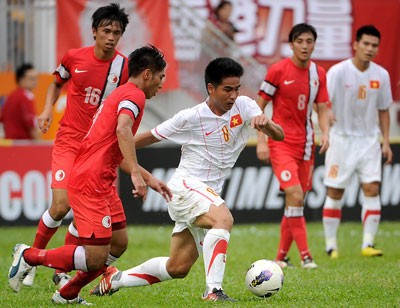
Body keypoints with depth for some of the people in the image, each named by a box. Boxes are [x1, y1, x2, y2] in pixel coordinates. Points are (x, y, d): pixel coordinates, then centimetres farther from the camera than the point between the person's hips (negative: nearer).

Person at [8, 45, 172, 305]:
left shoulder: (121, 94, 22)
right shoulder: (135, 94, -8)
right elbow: (122, 130, -29)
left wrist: (150, 179, 29)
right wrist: (136, 174, -34)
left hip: (103, 182, 11)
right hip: (90, 183, -11)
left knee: (119, 243, 13)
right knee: (96, 256, -11)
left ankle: (68, 294, 20)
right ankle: (29, 256, 1)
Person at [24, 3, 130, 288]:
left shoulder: (125, 67, -4)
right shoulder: (74, 58, -3)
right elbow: (57, 83, 18)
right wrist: (48, 109, 2)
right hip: (69, 140, -1)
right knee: (61, 205, -15)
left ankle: (61, 271, 13)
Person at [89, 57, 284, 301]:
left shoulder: (244, 106, -1)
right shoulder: (191, 118, -11)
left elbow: (279, 135, -9)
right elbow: (149, 137, -1)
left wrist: (267, 123, -33)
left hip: (208, 194, 6)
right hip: (185, 186, -6)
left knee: (178, 268, 10)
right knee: (224, 219, -36)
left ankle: (115, 279, 28)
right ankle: (213, 290, -39)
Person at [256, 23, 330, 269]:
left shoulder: (319, 74, 6)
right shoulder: (278, 70, -8)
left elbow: (322, 109, 11)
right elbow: (259, 106, -3)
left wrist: (325, 133, -8)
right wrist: (261, 141, -9)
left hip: (305, 145, 5)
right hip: (281, 143, -5)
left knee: (297, 201, 7)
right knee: (295, 195, -19)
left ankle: (282, 257, 18)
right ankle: (305, 256, -18)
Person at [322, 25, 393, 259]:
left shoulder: (381, 75, 2)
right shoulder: (339, 71, -11)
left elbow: (383, 110, 12)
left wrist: (386, 142, 7)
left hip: (369, 140, 3)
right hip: (342, 140, -3)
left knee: (372, 189, -10)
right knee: (335, 193, 2)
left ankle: (368, 243, -7)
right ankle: (331, 246, 11)